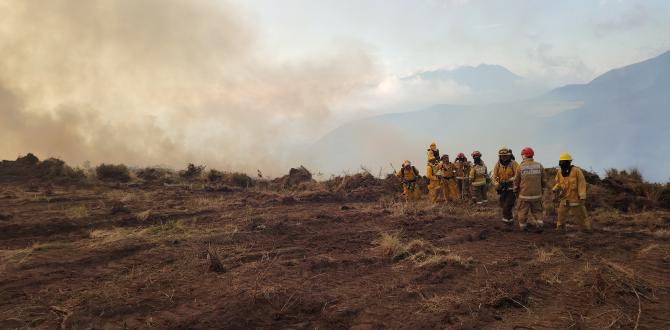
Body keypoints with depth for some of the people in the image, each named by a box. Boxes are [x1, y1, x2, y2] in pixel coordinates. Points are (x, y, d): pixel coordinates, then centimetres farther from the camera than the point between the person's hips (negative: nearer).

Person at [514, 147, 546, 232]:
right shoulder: (539, 166, -2)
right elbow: (543, 180, 6)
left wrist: (515, 191, 18)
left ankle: (522, 226, 19)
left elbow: (516, 181, 1)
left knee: (523, 211, 12)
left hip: (524, 194, -2)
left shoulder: (520, 167, -7)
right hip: (537, 194, 2)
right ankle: (540, 224, 4)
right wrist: (542, 190, 20)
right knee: (537, 211, 15)